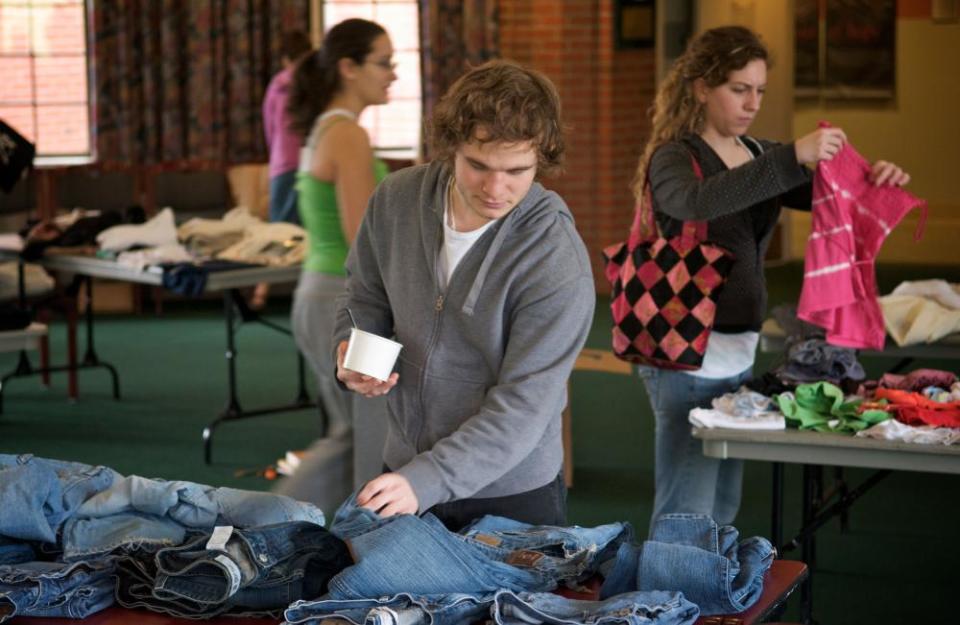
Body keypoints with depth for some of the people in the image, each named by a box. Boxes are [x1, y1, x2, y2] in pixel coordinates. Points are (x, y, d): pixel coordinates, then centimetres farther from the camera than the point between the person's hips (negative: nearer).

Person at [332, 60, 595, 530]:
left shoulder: (558, 262, -23)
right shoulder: (396, 199, -8)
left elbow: (522, 407, -24)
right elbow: (365, 296, 11)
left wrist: (427, 482, -32)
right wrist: (351, 350, -10)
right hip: (402, 471, 5)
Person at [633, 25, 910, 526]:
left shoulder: (757, 156, 13)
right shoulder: (673, 157, -8)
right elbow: (697, 201, -31)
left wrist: (873, 182, -10)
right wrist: (793, 157, -38)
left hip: (740, 351, 8)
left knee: (723, 512, 13)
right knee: (685, 521, -7)